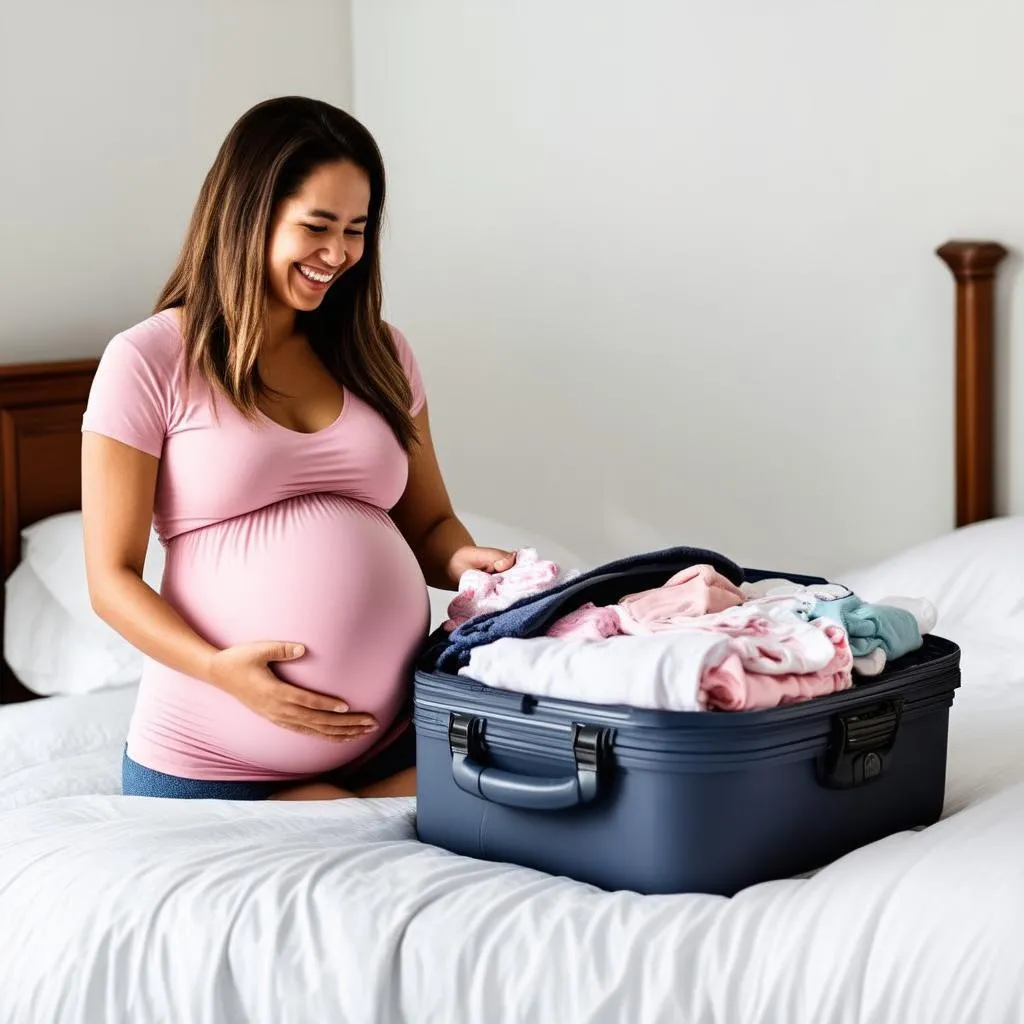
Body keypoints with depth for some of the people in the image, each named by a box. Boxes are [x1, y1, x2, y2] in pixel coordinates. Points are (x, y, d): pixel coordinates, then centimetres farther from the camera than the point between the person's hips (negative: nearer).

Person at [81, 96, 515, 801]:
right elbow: (112, 576, -5)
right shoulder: (148, 362, -4)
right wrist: (219, 669, -21)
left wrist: (464, 563, -7)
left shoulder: (378, 353, 11)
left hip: (389, 744, 3)